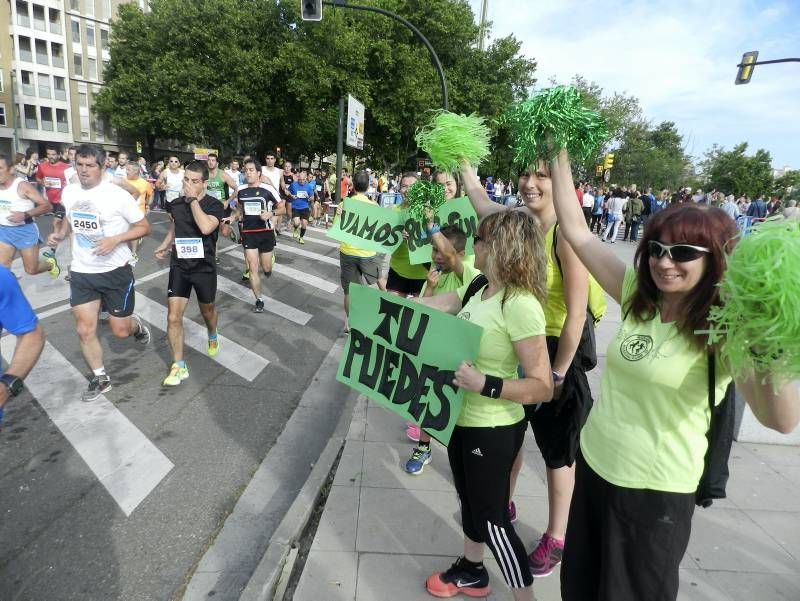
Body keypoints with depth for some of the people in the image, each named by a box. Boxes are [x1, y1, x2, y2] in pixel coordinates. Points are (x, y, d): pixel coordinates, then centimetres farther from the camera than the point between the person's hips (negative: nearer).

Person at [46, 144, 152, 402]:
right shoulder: (69, 192, 1)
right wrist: (60, 233, 1)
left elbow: (144, 227, -10)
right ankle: (100, 378, 24)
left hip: (115, 271, -4)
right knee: (84, 330, 5)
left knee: (120, 331, 3)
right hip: (81, 272, 4)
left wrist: (115, 239, -24)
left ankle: (136, 324, 40)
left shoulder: (118, 195, -16)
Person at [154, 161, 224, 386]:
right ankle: (179, 366, 6)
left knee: (207, 310, 19)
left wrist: (193, 199, -25)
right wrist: (164, 246, 4)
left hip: (204, 268, -3)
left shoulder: (214, 205, -12)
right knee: (173, 317, -5)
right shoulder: (176, 204, 1)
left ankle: (212, 337, 53)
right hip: (179, 266, 3)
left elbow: (206, 227, -32)